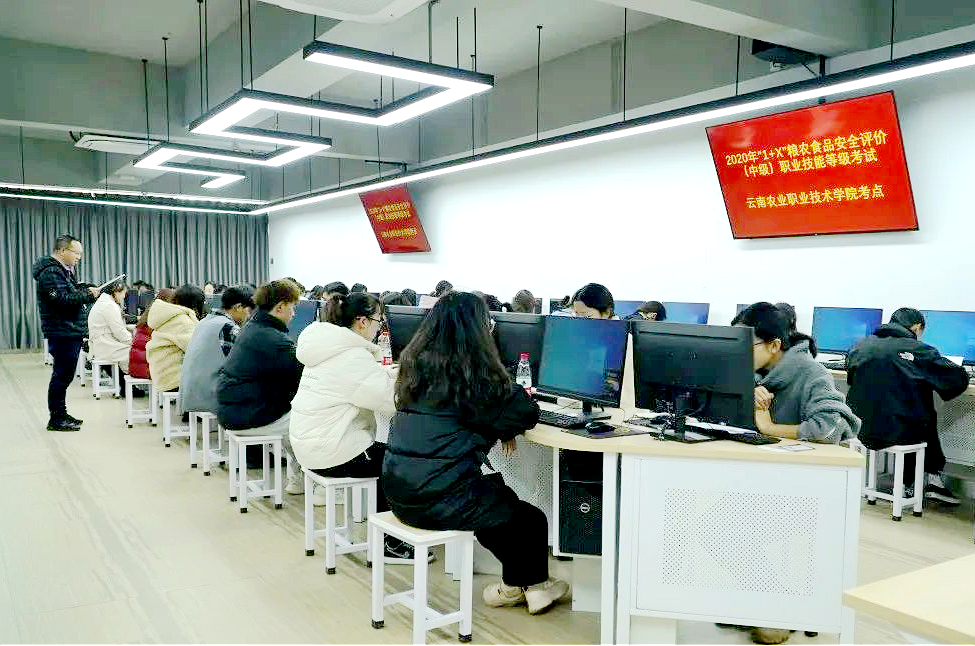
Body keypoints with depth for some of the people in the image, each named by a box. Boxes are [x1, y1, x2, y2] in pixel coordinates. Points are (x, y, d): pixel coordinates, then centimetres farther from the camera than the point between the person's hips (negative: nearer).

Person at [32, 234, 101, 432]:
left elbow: (73, 294, 22)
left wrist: (89, 291, 4)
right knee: (62, 375, -6)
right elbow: (61, 299, -24)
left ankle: (61, 414, 25)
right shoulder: (50, 272, -14)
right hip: (62, 332, -11)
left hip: (72, 331, 11)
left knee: (64, 374, 16)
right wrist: (88, 295, -15)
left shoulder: (64, 270, 19)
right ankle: (56, 419, 1)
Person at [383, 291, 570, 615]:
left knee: (500, 493, 29)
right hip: (439, 498, -8)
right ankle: (534, 587, 36)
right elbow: (526, 413, -7)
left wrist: (496, 427, 13)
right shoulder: (472, 371, -15)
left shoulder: (413, 361, 6)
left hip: (399, 491, 8)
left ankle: (513, 586, 39)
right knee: (533, 520, 13)